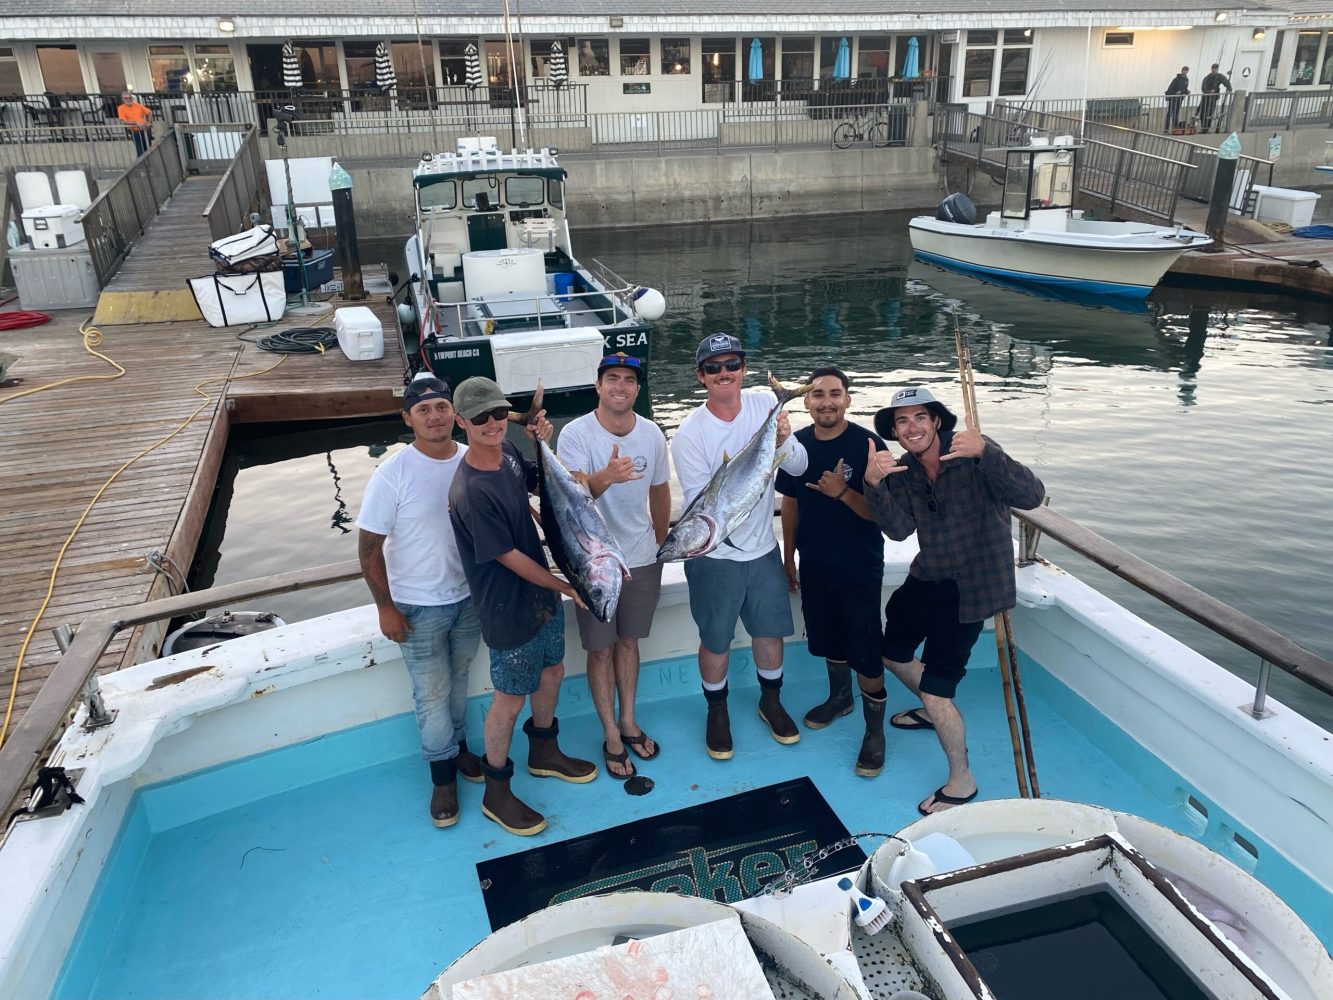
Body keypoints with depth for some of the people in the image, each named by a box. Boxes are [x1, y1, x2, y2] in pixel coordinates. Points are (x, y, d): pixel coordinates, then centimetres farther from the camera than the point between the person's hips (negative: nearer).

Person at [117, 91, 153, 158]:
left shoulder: (137, 105, 5)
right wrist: (136, 123, -26)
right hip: (135, 132, -4)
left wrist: (149, 122, -3)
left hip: (145, 130, 4)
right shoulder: (121, 108, -4)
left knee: (148, 150, 13)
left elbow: (149, 113, 14)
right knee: (140, 152, -6)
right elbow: (125, 121, -13)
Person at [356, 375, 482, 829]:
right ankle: (443, 774, 29)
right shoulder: (392, 474, -19)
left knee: (458, 681, 22)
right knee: (432, 694, 10)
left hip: (470, 597, 4)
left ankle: (458, 746, 45)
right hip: (419, 607, -3)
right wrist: (385, 608, -11)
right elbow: (368, 547, -13)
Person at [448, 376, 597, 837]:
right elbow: (510, 558, -22)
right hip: (510, 610, -8)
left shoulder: (508, 451, -6)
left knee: (551, 673, 24)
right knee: (510, 699, 8)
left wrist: (544, 445, -6)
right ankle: (496, 794, 30)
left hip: (541, 591, 8)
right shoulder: (472, 492, -29)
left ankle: (544, 753, 49)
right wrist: (567, 587, -11)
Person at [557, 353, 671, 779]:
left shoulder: (652, 433, -2)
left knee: (628, 641, 19)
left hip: (642, 559, 4)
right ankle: (611, 737, 24)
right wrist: (605, 477, -52)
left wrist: (661, 541, 17)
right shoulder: (576, 433, -16)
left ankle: (628, 722, 36)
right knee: (601, 649, 8)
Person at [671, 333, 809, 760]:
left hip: (763, 548, 4)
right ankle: (717, 710, 38)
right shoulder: (690, 433, -17)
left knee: (771, 630, 19)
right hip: (714, 555, -3)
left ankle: (771, 700, 44)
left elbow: (799, 467, -7)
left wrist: (783, 441, -27)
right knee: (716, 641, 12)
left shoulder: (765, 404, -6)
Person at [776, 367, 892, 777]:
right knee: (828, 639, 21)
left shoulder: (868, 444, -15)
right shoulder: (797, 444, -1)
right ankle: (840, 697, 45)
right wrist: (788, 557, 12)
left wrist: (843, 492, -31)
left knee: (866, 651, 0)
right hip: (814, 566, 5)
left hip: (859, 568, -5)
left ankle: (875, 730, 17)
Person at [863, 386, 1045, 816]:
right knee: (892, 653, 24)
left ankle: (962, 781, 15)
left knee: (936, 689, -8)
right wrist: (873, 484, -33)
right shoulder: (901, 471, 0)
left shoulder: (974, 453, -18)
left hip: (968, 587, -8)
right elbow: (899, 530, -16)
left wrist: (985, 453, -47)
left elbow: (1031, 495, -32)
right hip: (925, 580, 8)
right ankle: (934, 711, 53)